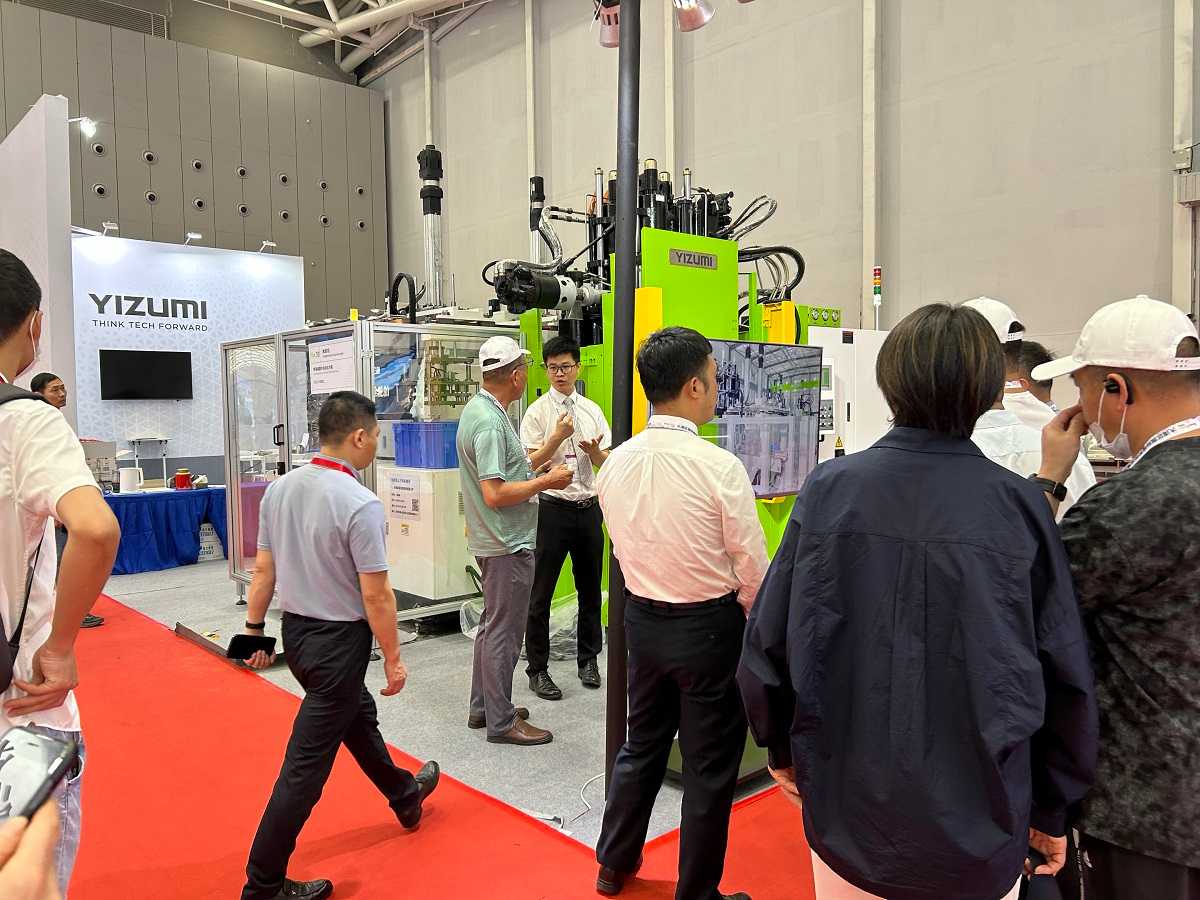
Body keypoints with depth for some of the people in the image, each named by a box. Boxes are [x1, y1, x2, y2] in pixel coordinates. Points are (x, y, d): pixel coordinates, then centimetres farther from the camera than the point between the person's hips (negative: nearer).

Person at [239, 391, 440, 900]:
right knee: (308, 762, 3)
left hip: (295, 630, 9)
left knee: (358, 716, 27)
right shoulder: (361, 505, -24)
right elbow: (375, 595, -20)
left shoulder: (279, 489, -3)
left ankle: (404, 795, 50)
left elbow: (263, 570, 4)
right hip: (338, 640, -8)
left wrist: (254, 630, 14)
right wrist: (393, 659, -9)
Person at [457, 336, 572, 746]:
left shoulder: (478, 409, 10)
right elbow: (495, 494, -27)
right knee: (504, 632, 0)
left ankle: (483, 707, 32)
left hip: (493, 540, 11)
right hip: (507, 544, -11)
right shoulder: (490, 422, -22)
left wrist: (539, 471, 18)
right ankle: (501, 721, 12)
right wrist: (545, 482, -17)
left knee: (493, 624, 20)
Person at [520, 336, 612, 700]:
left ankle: (588, 659, 31)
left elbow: (605, 463, 10)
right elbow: (529, 464, -9)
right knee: (541, 592, 2)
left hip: (588, 507, 5)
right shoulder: (537, 412, -4)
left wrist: (594, 450, -12)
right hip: (552, 508, -4)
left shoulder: (592, 410, 9)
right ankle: (537, 669, 14)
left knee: (590, 588, 14)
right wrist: (557, 438, -22)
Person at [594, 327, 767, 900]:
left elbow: (623, 550, 6)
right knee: (709, 767, 12)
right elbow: (752, 568, -15)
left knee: (641, 744, 23)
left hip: (641, 618, 6)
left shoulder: (616, 464, -5)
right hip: (709, 626, -6)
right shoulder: (719, 467, -22)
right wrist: (756, 627, 3)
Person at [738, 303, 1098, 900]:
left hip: (844, 805, 1)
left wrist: (781, 747, 11)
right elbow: (1065, 677, -7)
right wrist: (1052, 809, 8)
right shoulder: (1020, 505, -13)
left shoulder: (829, 489, -12)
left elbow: (767, 643, -7)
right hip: (977, 824, 0)